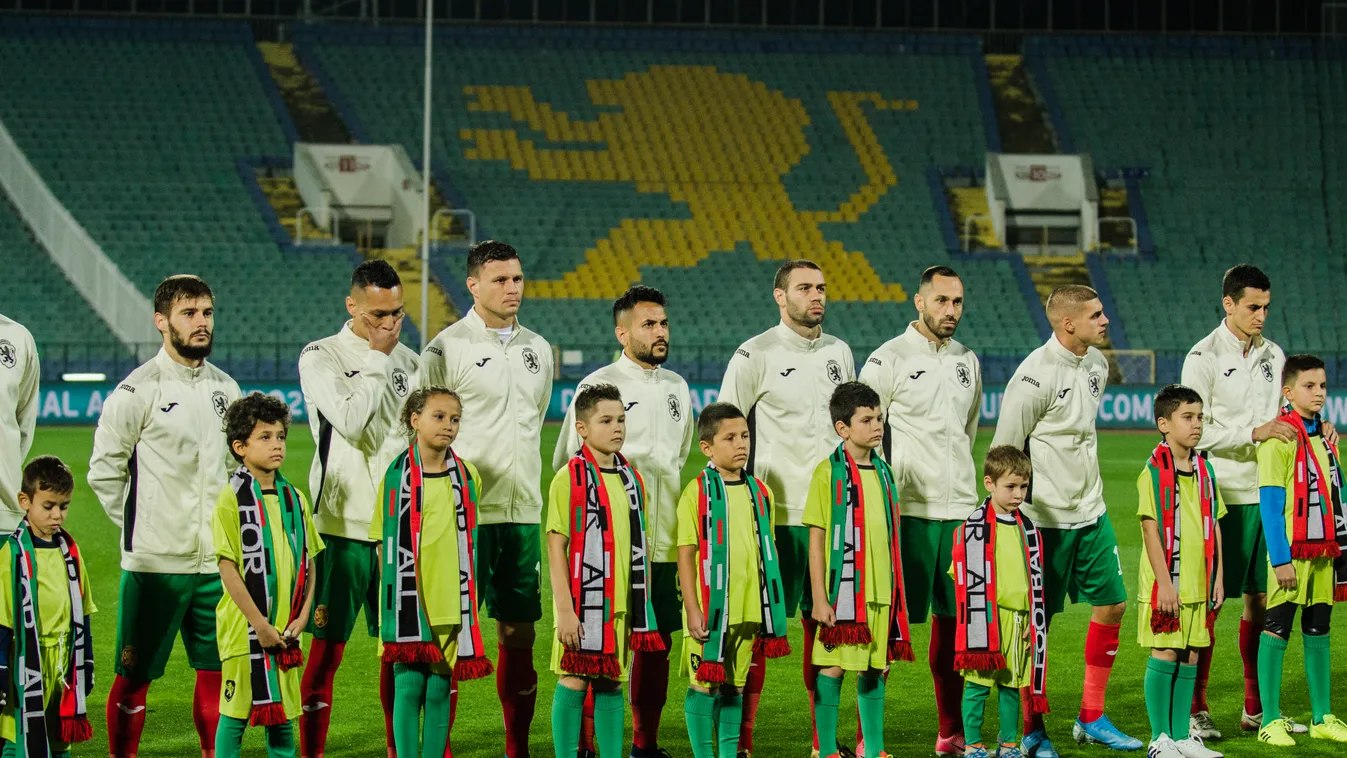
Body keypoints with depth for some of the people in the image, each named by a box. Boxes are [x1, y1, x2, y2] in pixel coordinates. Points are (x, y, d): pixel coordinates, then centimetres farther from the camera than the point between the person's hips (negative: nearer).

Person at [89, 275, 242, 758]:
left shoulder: (225, 388, 11)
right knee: (134, 676, -1)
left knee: (218, 669, 9)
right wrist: (137, 526, -3)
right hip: (155, 561, -5)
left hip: (217, 561, 5)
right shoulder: (137, 391, -8)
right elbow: (104, 470, -4)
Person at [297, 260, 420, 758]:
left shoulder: (407, 360, 12)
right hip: (342, 525, -5)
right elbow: (349, 420, -19)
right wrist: (376, 359, -10)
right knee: (328, 647, -3)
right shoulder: (320, 357, -4)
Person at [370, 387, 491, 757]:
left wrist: (466, 594, 12)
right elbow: (384, 539, 5)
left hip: (452, 602, 2)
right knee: (409, 685, -3)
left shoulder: (468, 476, 7)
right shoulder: (397, 475, 0)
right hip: (409, 601, -2)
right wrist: (391, 594, 0)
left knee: (441, 689, 5)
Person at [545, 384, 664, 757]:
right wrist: (565, 611, -16)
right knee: (574, 681, -1)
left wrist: (642, 606, 13)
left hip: (621, 603, 5)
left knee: (612, 683, 9)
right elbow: (556, 549, -10)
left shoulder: (632, 480, 10)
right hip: (583, 601, -5)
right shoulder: (568, 479, -8)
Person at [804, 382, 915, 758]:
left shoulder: (883, 472, 11)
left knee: (875, 668, 10)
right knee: (833, 667, -2)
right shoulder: (829, 472, -7)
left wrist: (896, 591, 16)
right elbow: (816, 541, -8)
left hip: (882, 592, 6)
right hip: (843, 590, -6)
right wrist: (819, 598, -12)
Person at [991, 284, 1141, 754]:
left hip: (1091, 512, 8)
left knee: (1112, 604, 9)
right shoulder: (1034, 376, -18)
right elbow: (1003, 452, -13)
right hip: (1045, 518, -8)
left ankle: (1091, 719, 20)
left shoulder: (1096, 364, 6)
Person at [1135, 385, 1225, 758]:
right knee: (1164, 655, -2)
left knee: (1190, 657, 9)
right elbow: (1151, 530, -12)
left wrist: (1217, 578, 9)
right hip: (1165, 585, -6)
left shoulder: (1205, 471, 10)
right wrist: (1165, 583, -16)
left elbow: (1214, 527, 13)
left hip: (1198, 584, 6)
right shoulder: (1153, 473, -9)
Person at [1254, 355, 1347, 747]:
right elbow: (1269, 503, -14)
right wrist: (1280, 560, -18)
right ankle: (1271, 721, 2)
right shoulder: (1280, 438, -11)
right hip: (1292, 553, -7)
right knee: (1276, 632, -2)